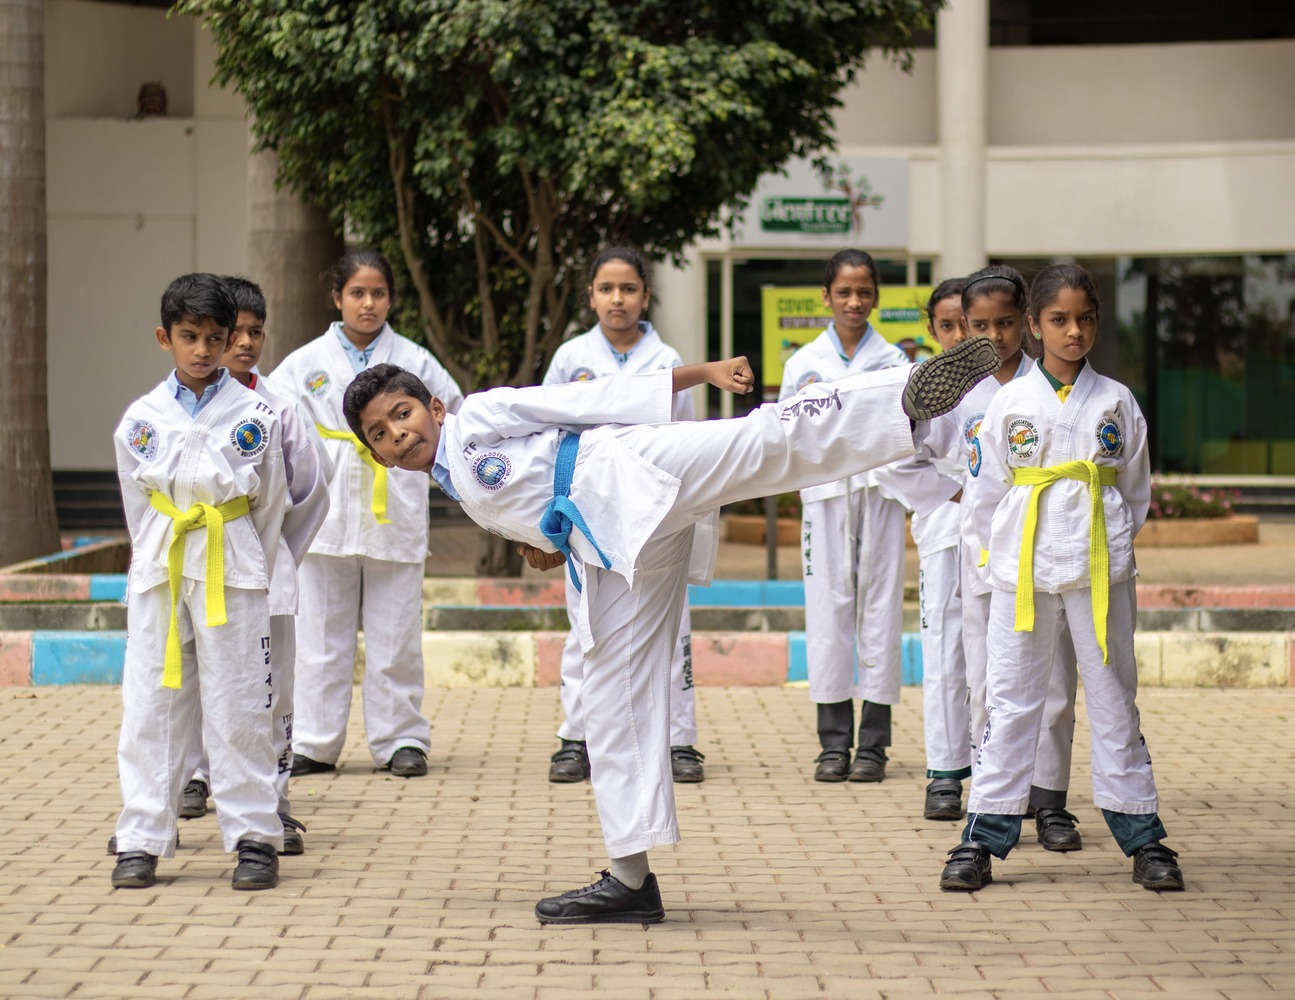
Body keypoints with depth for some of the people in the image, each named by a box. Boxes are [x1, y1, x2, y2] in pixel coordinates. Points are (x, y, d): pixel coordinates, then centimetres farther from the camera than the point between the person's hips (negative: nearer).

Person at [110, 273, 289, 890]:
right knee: (150, 706, 2)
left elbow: (271, 506, 7)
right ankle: (142, 842, 8)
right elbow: (138, 511, 12)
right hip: (158, 574, 2)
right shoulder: (140, 421, 5)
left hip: (233, 573, -2)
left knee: (238, 709, 0)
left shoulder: (256, 416, 1)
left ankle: (254, 838, 7)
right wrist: (163, 568, 9)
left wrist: (247, 578, 8)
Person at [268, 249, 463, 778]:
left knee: (394, 636, 2)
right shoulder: (306, 363, 5)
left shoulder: (413, 361, 5)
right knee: (322, 637, 3)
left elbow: (458, 418, 12)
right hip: (326, 514, 0)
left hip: (395, 515, 0)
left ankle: (402, 740, 10)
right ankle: (313, 744, 10)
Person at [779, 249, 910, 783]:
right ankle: (834, 740, 4)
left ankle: (873, 742, 3)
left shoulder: (893, 361, 8)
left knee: (879, 605, -1)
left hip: (879, 489, 0)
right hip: (825, 493, 0)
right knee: (829, 606, -2)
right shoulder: (804, 362, 9)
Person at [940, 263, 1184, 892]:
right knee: (1011, 699, 2)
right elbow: (984, 493, 6)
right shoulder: (1010, 403, 2)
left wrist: (1109, 545, 5)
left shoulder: (1116, 402, 4)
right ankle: (984, 836, 5)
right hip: (1022, 573, 0)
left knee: (1113, 699, 6)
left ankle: (1142, 837, 12)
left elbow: (1136, 489, 11)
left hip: (1100, 572, 1)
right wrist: (1013, 553, 3)